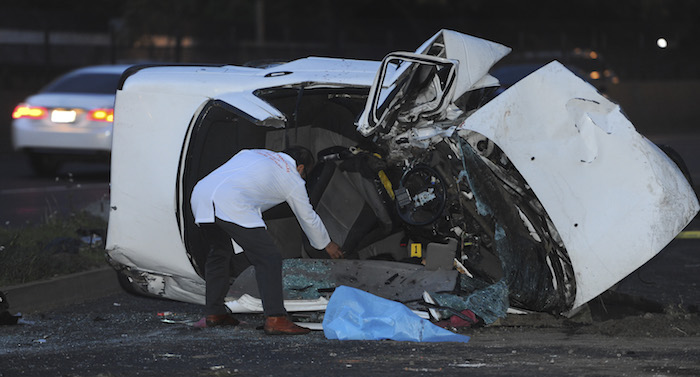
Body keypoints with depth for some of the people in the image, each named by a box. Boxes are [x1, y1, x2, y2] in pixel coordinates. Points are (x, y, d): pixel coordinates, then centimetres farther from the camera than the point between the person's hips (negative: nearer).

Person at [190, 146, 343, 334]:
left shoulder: (252, 153, 33)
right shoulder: (293, 179, 18)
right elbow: (308, 218, 29)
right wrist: (327, 244, 45)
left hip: (200, 194, 7)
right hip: (231, 205, -7)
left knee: (220, 252, 28)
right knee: (268, 258, -1)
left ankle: (213, 313, 33)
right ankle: (275, 319, -11)